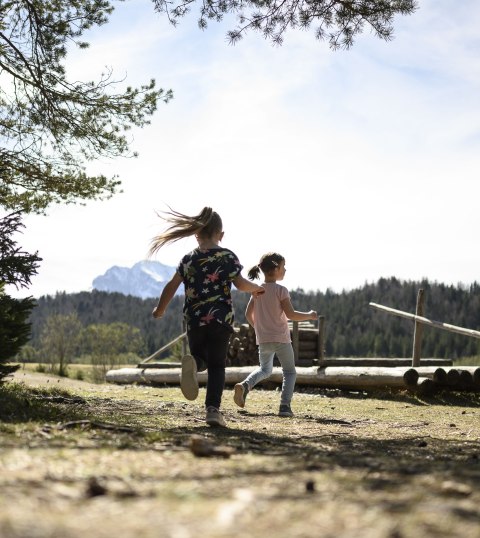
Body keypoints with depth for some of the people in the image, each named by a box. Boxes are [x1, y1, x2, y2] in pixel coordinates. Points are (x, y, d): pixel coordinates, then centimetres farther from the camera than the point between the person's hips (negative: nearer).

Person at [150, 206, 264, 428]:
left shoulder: (188, 258, 7)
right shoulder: (228, 257, -1)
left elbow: (172, 285, 6)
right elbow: (240, 284, -4)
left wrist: (160, 309, 19)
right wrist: (257, 288, 16)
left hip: (194, 319, 2)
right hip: (220, 318, -2)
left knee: (199, 356, 20)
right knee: (216, 365, 7)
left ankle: (192, 362, -18)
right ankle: (213, 409, -6)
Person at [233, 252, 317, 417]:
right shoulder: (281, 290, -12)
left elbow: (248, 314, 8)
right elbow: (291, 314, -16)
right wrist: (309, 315, -2)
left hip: (263, 340, 5)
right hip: (281, 338, -5)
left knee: (265, 369, 25)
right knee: (289, 372, 11)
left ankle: (245, 385, -2)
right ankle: (285, 406, -3)